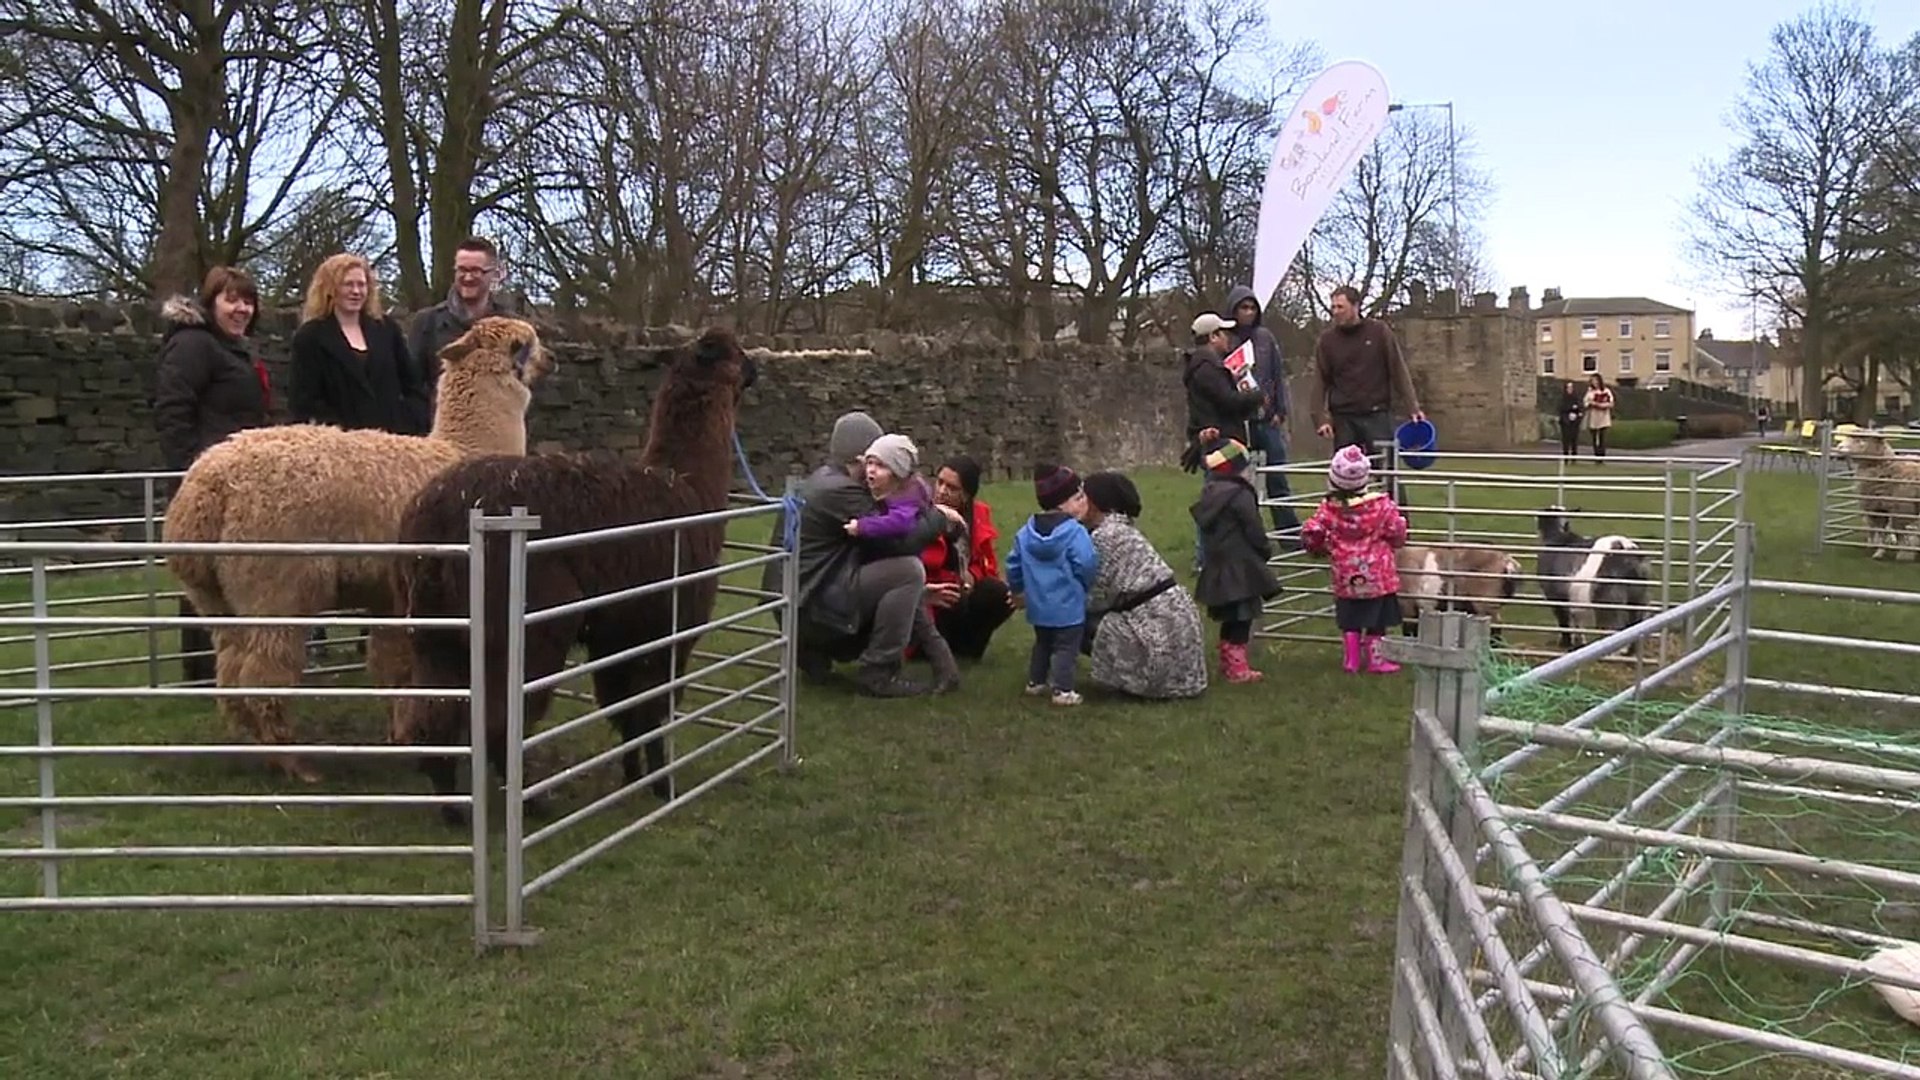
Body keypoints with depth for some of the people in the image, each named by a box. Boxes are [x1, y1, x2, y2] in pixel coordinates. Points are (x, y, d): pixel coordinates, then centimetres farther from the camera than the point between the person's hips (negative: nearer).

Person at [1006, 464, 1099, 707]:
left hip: (1038, 605, 7)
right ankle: (1063, 690, -3)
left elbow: (1014, 564, 10)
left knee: (1042, 643, 23)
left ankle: (1035, 681, 30)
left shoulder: (1026, 532, 3)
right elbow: (1086, 565, -21)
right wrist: (1086, 586, 1)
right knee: (1066, 647, 0)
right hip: (1068, 606, -7)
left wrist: (1017, 589, 27)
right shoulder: (1075, 532, -17)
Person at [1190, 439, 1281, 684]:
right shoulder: (1240, 495, -16)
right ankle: (1237, 666, -3)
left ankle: (1227, 661, 24)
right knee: (1242, 617, -3)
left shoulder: (1209, 494, 10)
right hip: (1241, 567, -8)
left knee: (1230, 618, 17)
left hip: (1219, 566, 8)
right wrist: (1266, 551, 5)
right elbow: (1254, 530, -14)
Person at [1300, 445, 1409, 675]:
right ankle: (1375, 660, 15)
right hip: (1377, 575, -2)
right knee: (1376, 621, 10)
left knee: (1350, 621, 15)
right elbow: (1397, 535, -7)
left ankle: (1352, 660, 18)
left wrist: (1322, 548, 12)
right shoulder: (1382, 505, -14)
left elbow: (1310, 535, -9)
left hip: (1346, 576, 2)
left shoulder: (1329, 508, -10)